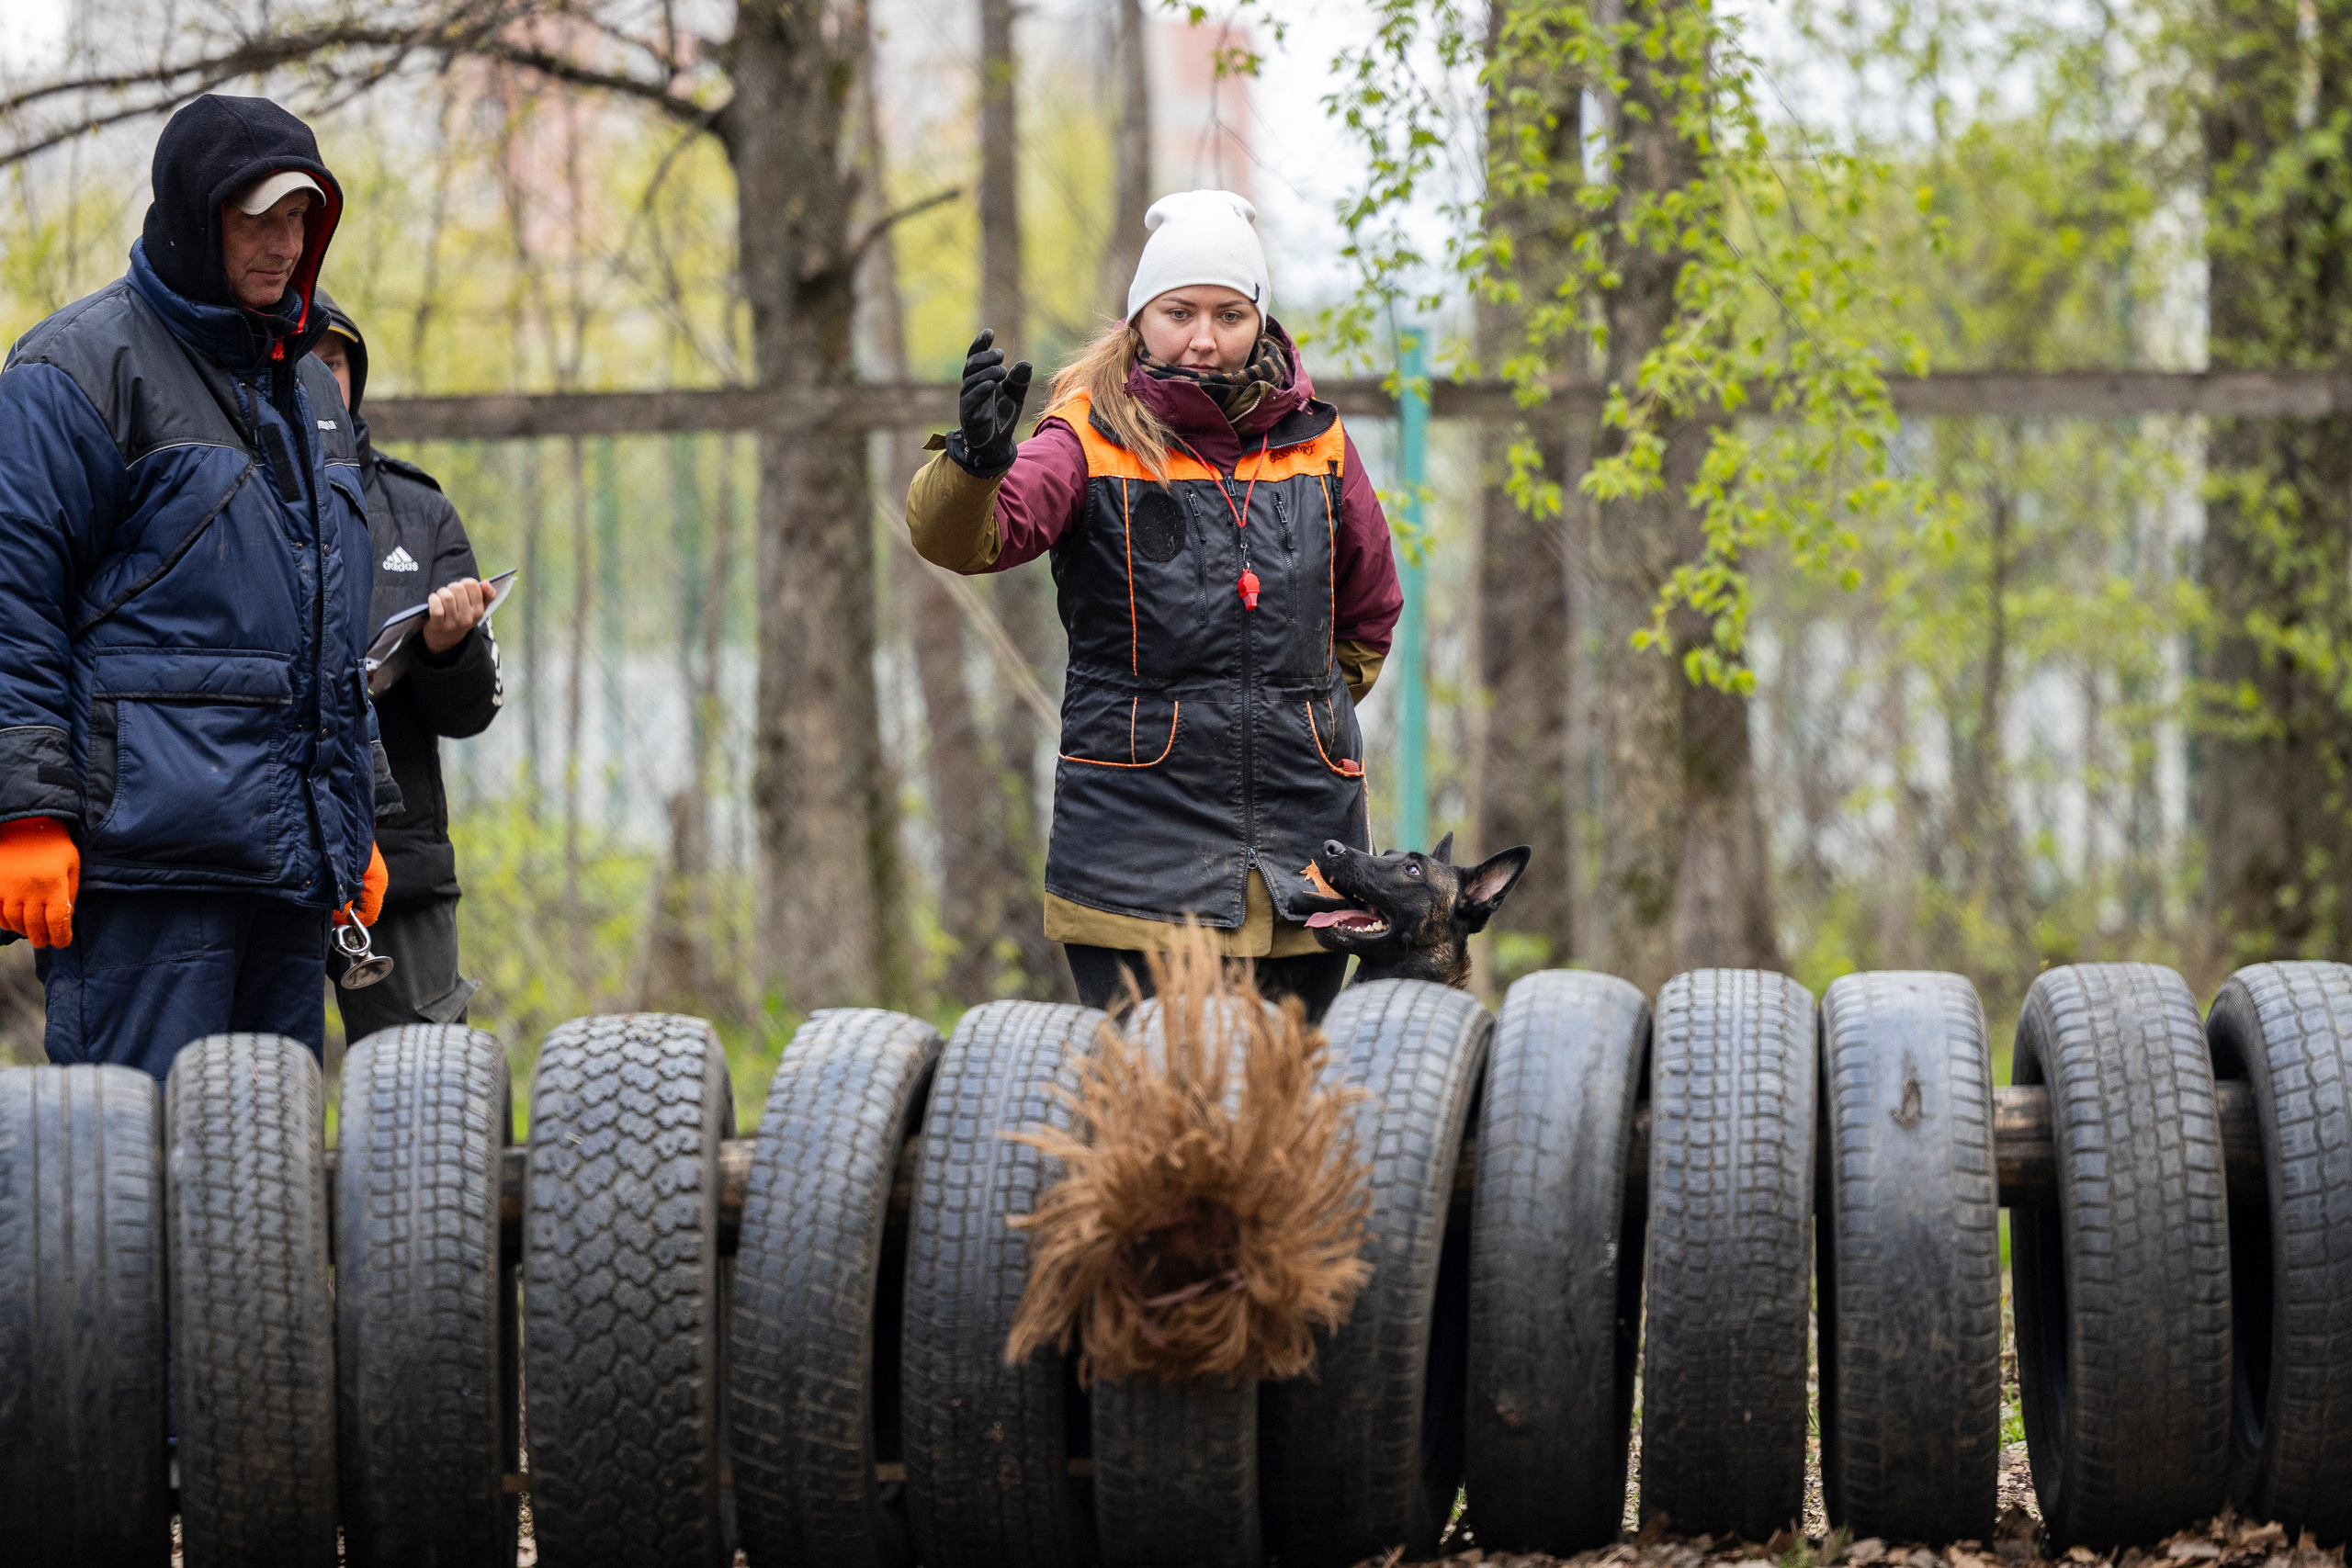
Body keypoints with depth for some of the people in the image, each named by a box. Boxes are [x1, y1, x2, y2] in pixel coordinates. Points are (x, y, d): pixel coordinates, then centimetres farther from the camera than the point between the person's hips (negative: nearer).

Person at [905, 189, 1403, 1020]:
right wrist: (976, 461, -40)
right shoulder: (1092, 438, -2)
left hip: (1299, 841, 3)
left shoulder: (1315, 444, 9)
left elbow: (1369, 611, 26)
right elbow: (960, 537, -21)